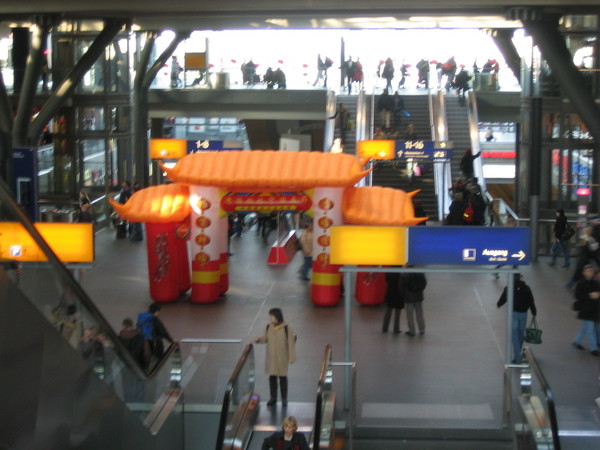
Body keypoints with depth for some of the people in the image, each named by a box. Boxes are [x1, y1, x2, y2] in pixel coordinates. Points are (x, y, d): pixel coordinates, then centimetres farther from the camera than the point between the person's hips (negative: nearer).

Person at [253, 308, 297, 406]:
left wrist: (292, 357, -12)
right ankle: (273, 398, 26)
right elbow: (265, 338, 9)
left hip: (282, 358, -3)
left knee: (283, 378, 9)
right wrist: (258, 339, -12)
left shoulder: (286, 328, -17)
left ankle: (284, 399, 22)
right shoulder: (269, 327, -6)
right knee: (272, 377, 11)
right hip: (271, 357, 3)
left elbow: (291, 343, -13)